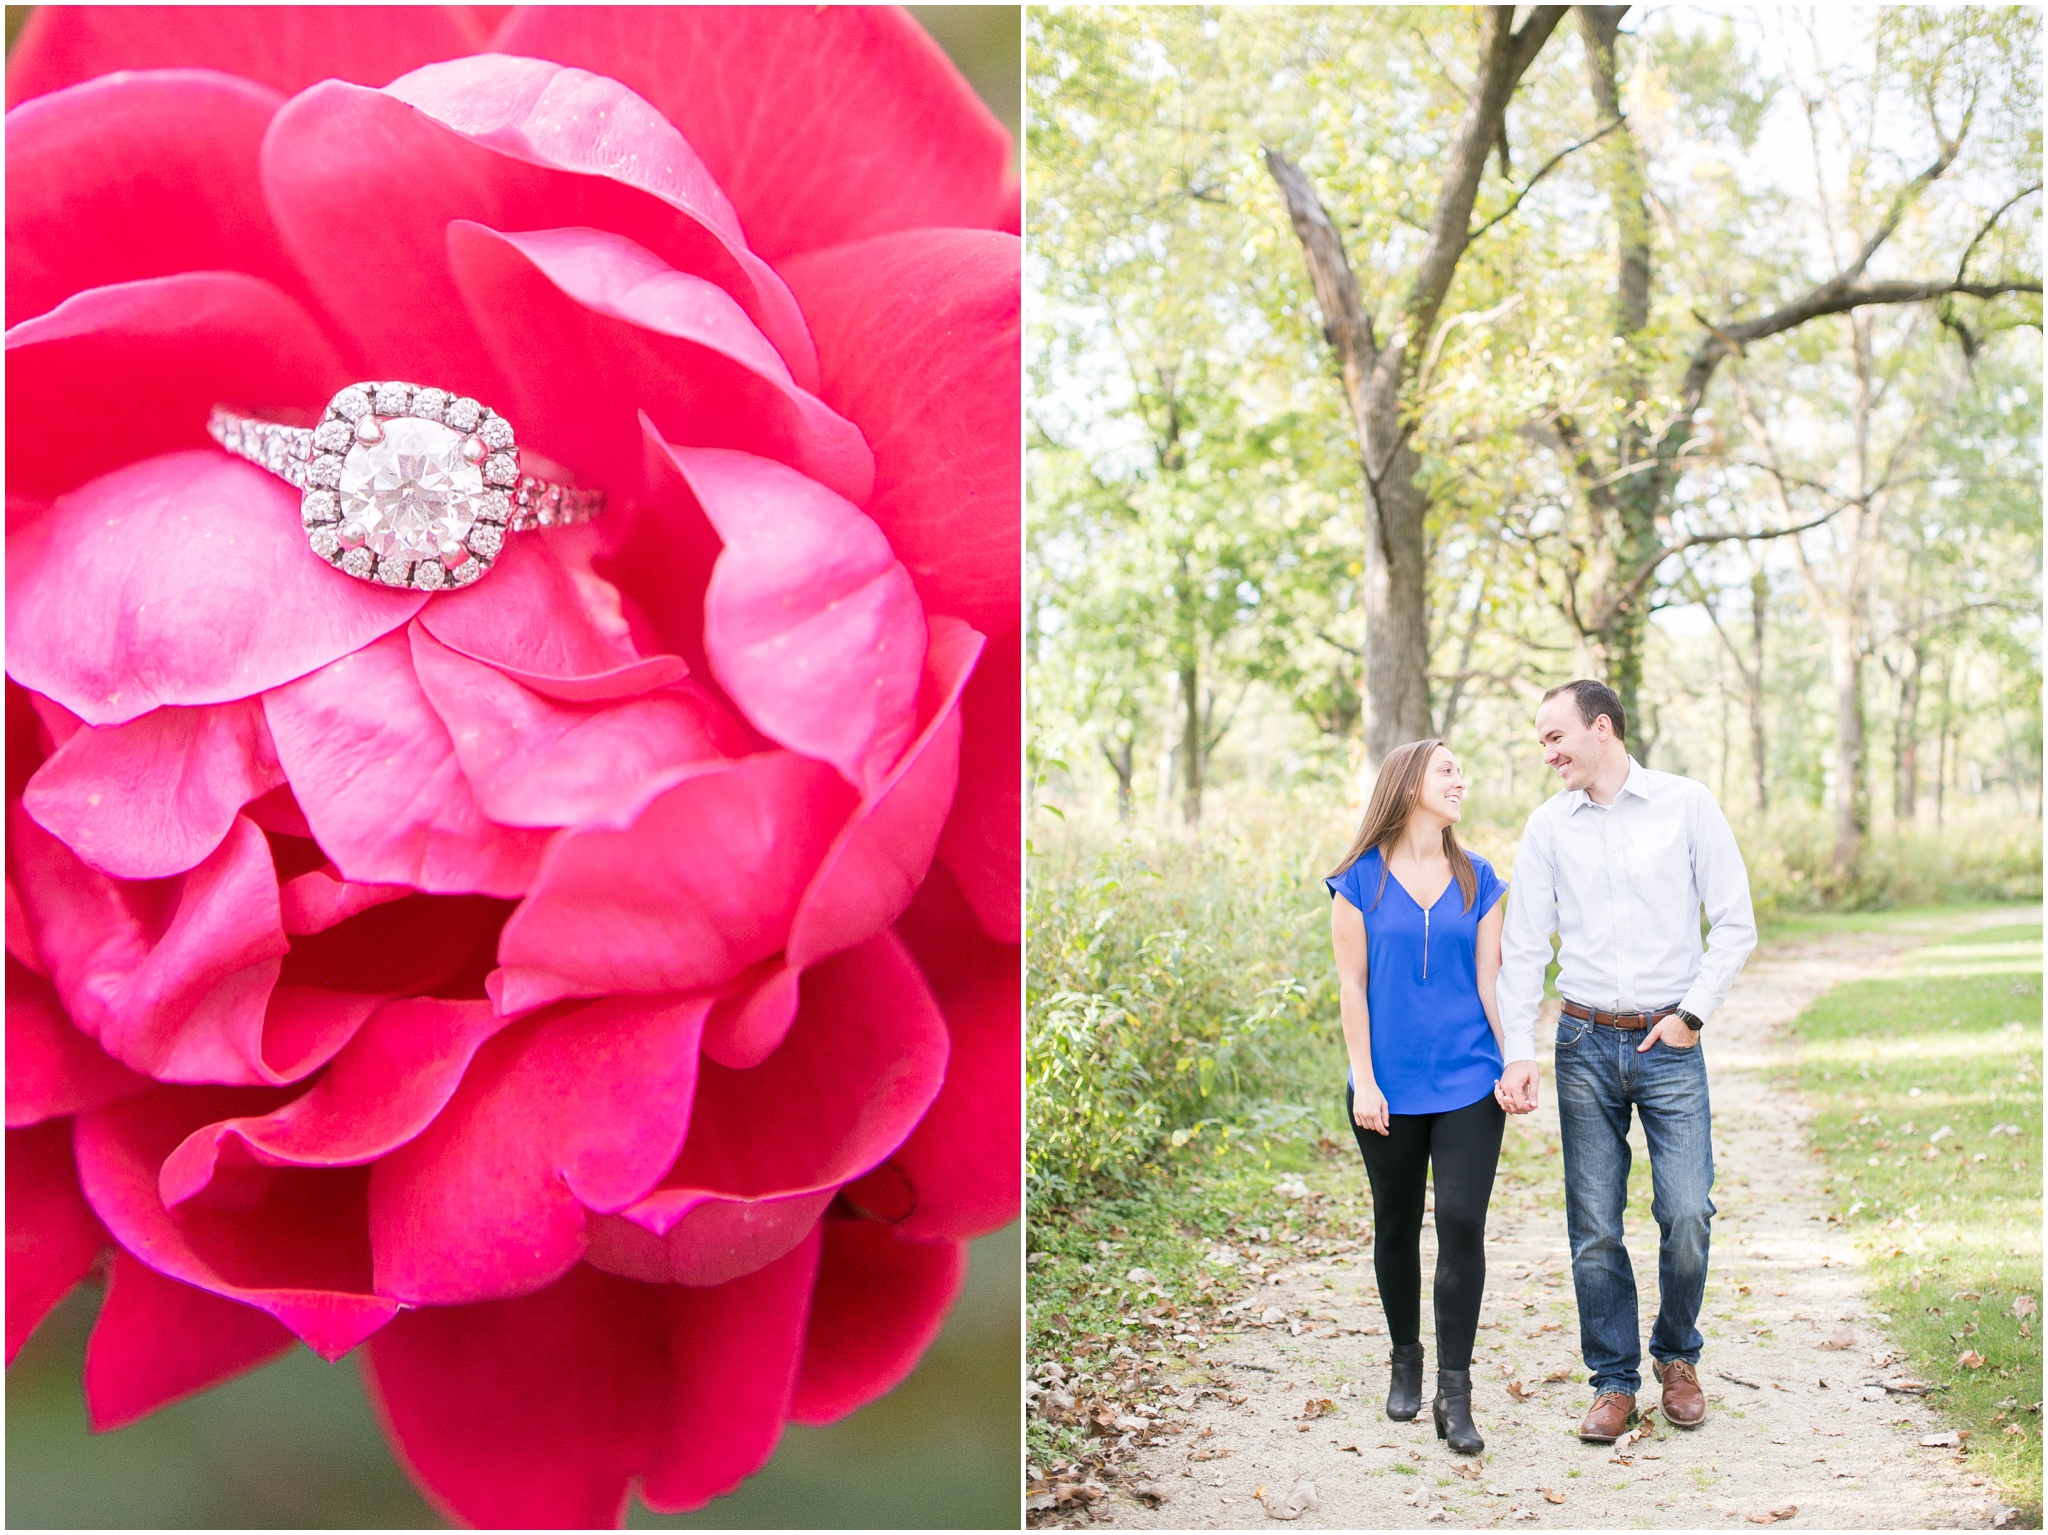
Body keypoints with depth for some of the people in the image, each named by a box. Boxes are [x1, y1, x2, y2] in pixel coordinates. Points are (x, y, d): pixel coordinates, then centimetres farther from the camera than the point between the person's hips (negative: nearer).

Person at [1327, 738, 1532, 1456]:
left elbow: (1489, 979, 7)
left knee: (1462, 1224, -8)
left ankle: (1454, 1394, -3)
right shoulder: (1362, 879, 0)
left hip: (1469, 1083, 1)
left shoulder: (1478, 880, 7)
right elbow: (1352, 984, -1)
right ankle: (1406, 1361, 32)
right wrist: (1363, 1080, -6)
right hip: (1391, 1086, -1)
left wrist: (1515, 1065, 1)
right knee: (1397, 1227, 11)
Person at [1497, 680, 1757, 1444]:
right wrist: (1518, 1051, -3)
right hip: (1586, 1044, 2)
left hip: (1669, 1044, -2)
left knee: (1687, 1215, -6)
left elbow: (1734, 922, 1)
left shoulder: (1687, 805, -1)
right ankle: (1615, 1380, 17)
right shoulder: (1549, 824, 5)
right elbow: (1524, 944, 5)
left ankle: (1677, 1357, 20)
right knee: (1594, 1228, 3)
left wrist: (1693, 1013, -7)